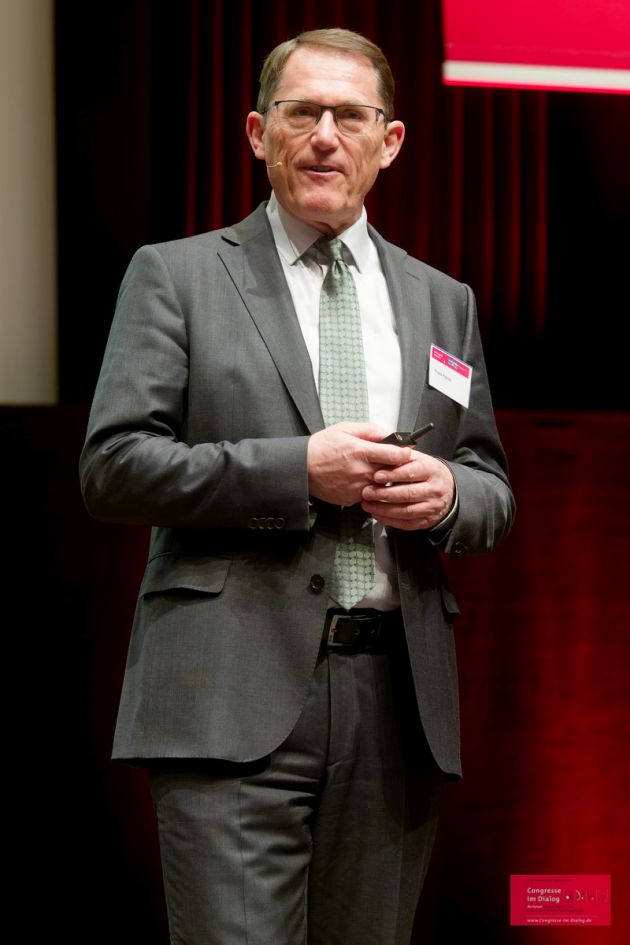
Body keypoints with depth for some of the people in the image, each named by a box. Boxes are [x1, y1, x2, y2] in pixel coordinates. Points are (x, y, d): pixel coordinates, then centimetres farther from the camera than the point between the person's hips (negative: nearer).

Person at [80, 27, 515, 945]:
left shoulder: (442, 301, 19)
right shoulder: (174, 275, 7)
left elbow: (494, 494, 20)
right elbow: (113, 466, -3)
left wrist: (448, 493, -5)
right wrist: (296, 471, -13)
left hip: (397, 698, 4)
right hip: (235, 694, -4)